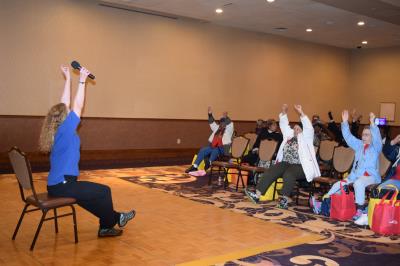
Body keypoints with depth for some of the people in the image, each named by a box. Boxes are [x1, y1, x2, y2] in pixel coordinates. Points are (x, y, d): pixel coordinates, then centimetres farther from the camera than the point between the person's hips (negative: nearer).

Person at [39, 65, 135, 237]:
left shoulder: (57, 130, 6)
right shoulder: (65, 130, -17)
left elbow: (65, 104, 11)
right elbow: (78, 106, -13)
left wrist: (68, 79, 14)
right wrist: (82, 80, -8)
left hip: (57, 184, 10)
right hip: (62, 186, -10)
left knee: (95, 194, 23)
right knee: (104, 191, 1)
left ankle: (114, 218, 35)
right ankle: (107, 226, 19)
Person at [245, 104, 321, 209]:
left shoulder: (306, 138, 2)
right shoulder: (289, 135, 18)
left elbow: (309, 127, -13)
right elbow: (284, 125, 18)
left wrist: (301, 113, -21)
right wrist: (284, 112, 3)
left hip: (300, 167, -5)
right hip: (286, 163, 5)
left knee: (288, 174, -36)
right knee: (271, 171, -18)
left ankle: (285, 199, -38)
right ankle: (257, 194, -28)